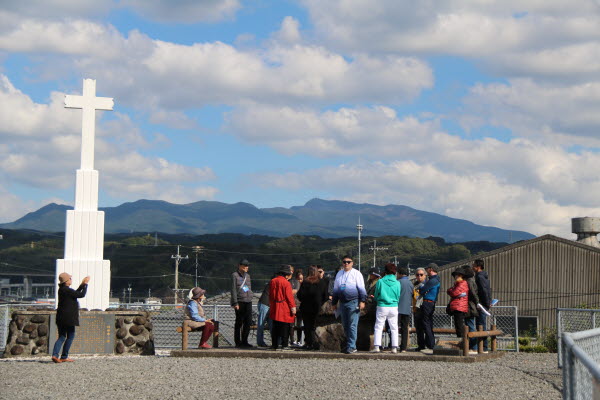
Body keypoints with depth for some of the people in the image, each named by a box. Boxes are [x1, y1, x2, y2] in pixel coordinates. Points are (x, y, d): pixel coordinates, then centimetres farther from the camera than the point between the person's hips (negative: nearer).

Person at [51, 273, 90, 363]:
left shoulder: (62, 289, 12)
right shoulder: (67, 290, -16)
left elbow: (75, 293, 24)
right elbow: (82, 294, -14)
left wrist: (82, 284, 24)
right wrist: (85, 284, -3)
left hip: (61, 317, 9)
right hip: (68, 317, -9)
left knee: (62, 337, 11)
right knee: (70, 336, 4)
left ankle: (55, 355, -4)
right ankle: (64, 357, 7)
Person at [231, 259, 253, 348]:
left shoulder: (247, 275, 19)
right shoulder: (235, 275, -2)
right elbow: (233, 290, -8)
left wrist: (250, 297, 15)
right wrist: (235, 303, -14)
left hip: (248, 302, 6)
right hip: (240, 302, -6)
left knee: (248, 322, 4)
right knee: (239, 322, -2)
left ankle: (244, 341, 12)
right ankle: (238, 342, 5)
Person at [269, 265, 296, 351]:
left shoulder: (272, 281, 7)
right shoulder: (286, 283, -13)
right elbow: (289, 296, -14)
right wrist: (293, 307, -8)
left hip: (274, 308, 6)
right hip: (284, 308, -6)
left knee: (275, 327, 12)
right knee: (285, 327, 0)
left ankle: (274, 344, 13)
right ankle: (284, 345, -1)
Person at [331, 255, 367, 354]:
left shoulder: (356, 273, 0)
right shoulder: (339, 274, 17)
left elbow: (361, 288, -2)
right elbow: (335, 289, 22)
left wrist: (362, 301, -11)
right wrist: (334, 303, 19)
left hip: (353, 302, -6)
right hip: (342, 302, 6)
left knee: (352, 325, -9)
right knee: (345, 325, 8)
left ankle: (351, 346, -9)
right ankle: (350, 345, 17)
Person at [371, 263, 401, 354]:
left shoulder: (380, 282, -5)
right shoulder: (397, 283, -1)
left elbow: (376, 296, 1)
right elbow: (398, 297, 7)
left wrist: (376, 298, 24)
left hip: (382, 307, -2)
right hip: (394, 307, 2)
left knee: (378, 327, 4)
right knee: (394, 328, 9)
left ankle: (376, 346, -4)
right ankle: (394, 348, 6)